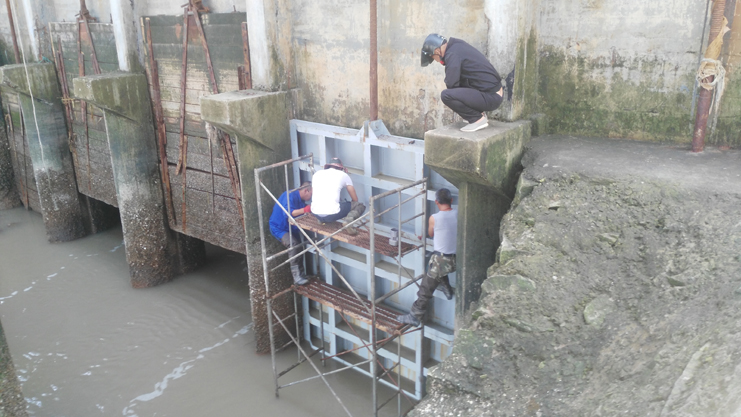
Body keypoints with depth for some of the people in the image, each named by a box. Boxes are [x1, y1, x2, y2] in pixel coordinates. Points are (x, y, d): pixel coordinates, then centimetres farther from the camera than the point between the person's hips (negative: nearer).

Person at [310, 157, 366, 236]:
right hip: (332, 214, -5)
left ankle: (322, 220, 15)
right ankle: (349, 219, -14)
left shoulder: (317, 174, 20)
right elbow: (355, 199, 14)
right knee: (360, 206, 13)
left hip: (315, 213, 5)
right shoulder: (343, 175, 11)